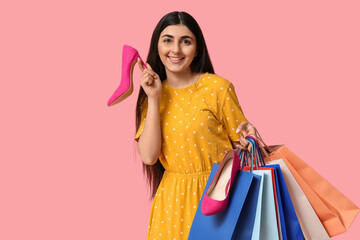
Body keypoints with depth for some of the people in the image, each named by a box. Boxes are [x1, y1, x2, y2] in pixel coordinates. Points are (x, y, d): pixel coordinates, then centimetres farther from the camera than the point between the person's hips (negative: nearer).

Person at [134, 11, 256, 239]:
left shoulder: (217, 87, -9)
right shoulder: (152, 95, 2)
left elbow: (239, 143, 0)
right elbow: (148, 156, -10)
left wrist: (248, 138, -22)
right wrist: (154, 99, -12)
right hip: (173, 198, 3)